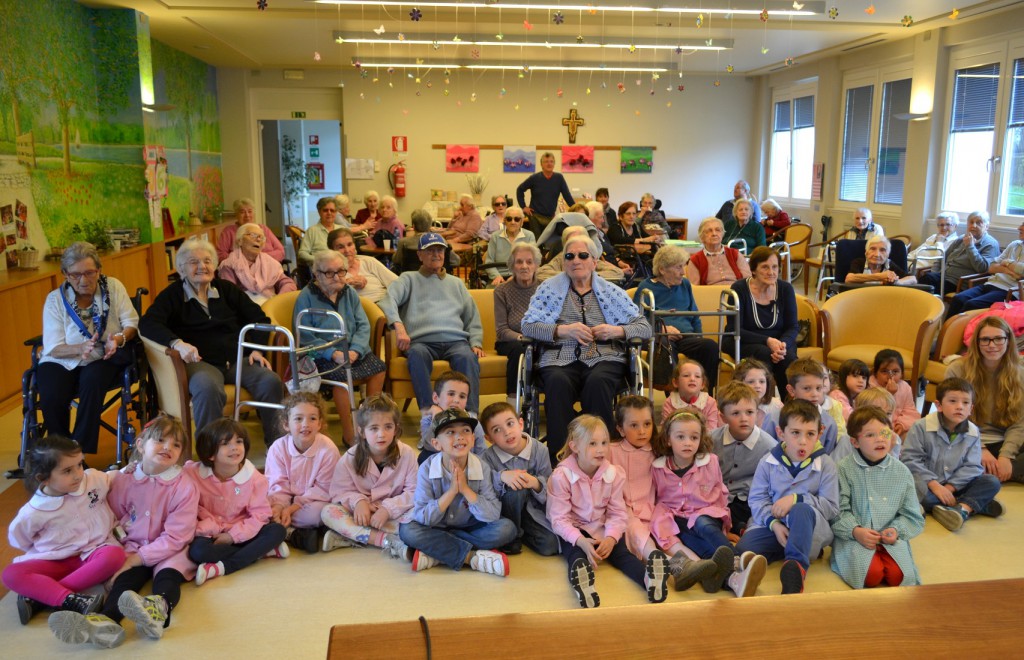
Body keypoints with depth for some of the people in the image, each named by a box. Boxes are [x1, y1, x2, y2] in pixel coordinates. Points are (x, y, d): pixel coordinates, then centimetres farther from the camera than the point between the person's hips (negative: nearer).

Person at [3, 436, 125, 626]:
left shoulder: (96, 480, -11)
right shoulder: (33, 512, -14)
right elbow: (18, 538, 5)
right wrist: (45, 550, 5)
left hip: (92, 553, 0)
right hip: (54, 561, 0)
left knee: (114, 555, -34)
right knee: (11, 574, -25)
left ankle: (39, 597, -28)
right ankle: (70, 600, -39)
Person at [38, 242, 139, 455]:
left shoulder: (113, 287, -1)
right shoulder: (55, 299, -2)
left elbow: (132, 323, 0)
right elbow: (53, 348, -6)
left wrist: (119, 339, -24)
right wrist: (80, 348, -28)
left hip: (104, 358, 0)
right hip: (62, 361, 1)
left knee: (92, 380, -35)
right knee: (51, 397, -29)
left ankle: (83, 452, -23)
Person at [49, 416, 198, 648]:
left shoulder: (184, 486, -16)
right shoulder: (122, 479, -3)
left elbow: (174, 538, -16)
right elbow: (113, 519, 10)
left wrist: (137, 558, -20)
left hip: (170, 551, -3)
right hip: (133, 547, 3)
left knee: (168, 575, -31)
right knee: (126, 577, -25)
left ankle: (158, 609, -63)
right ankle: (107, 620, -53)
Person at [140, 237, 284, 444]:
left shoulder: (226, 289, 18)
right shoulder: (173, 294, 7)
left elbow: (258, 317, 17)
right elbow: (147, 323, -9)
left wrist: (257, 349, -1)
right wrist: (177, 343, -27)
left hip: (237, 360, 4)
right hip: (200, 363, -3)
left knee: (271, 382, -25)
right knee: (208, 389, -39)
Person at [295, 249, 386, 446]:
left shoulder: (350, 293, 12)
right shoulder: (306, 297, -3)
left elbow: (363, 326, 5)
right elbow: (304, 336, -10)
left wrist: (355, 350, -15)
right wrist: (333, 353, -21)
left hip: (354, 351, 5)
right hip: (323, 355, -5)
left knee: (378, 367, -21)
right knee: (342, 375, -33)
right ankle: (349, 435, -21)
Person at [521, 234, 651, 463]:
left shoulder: (612, 292, 18)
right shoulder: (549, 288, 16)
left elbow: (645, 328, 15)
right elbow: (527, 325, 5)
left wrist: (616, 331, -5)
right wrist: (564, 330, -10)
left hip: (604, 357, 0)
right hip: (560, 358, 0)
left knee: (597, 382, -36)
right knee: (558, 382, -36)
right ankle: (559, 454, -30)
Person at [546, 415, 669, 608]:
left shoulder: (614, 474, -3)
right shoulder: (561, 476, -14)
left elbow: (618, 513, -3)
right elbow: (559, 518, -16)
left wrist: (611, 538, -23)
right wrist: (581, 541, -31)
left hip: (603, 529, 4)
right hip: (573, 531, -4)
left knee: (621, 552, -24)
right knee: (576, 556, -33)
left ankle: (649, 579, -52)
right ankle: (582, 584, -66)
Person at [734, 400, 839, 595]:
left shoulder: (825, 465, 1)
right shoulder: (768, 462, 5)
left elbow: (831, 507, -5)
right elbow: (757, 499, 1)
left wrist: (796, 499, -17)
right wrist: (773, 523, -18)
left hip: (809, 528, -1)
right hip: (771, 525, 1)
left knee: (802, 510, -40)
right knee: (742, 549, -29)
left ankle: (797, 565, -50)